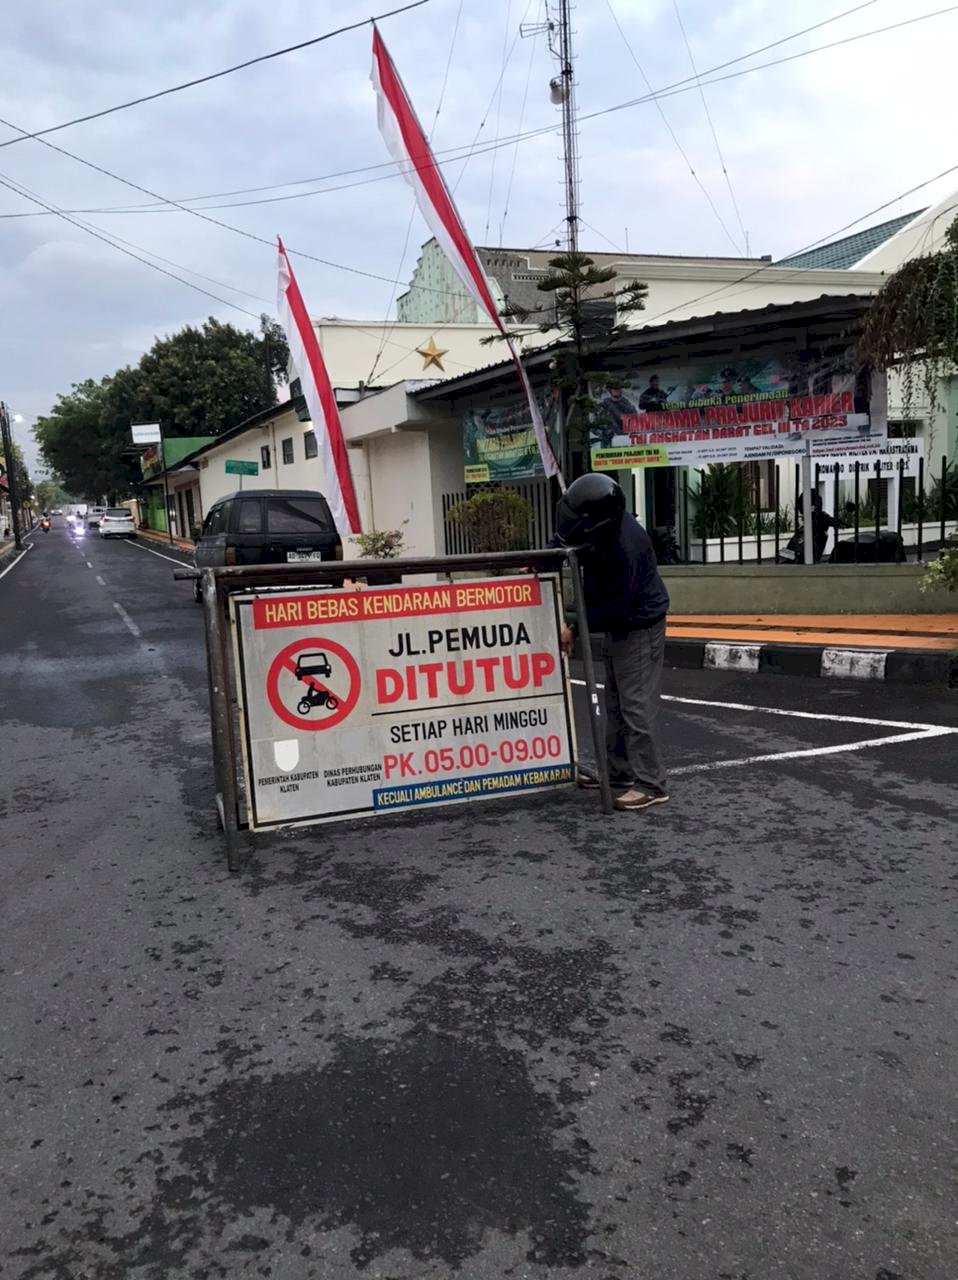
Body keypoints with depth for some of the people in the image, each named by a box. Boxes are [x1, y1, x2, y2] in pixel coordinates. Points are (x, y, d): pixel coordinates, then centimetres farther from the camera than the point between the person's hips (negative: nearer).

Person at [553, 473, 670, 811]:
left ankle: (650, 784, -2)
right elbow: (566, 539, 13)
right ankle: (619, 772, 26)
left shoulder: (626, 547, -33)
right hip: (618, 626, 10)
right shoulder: (598, 527, -7)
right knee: (615, 703, 15)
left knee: (636, 705, -9)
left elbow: (616, 606, -27)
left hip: (639, 627, -10)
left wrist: (575, 628, -21)